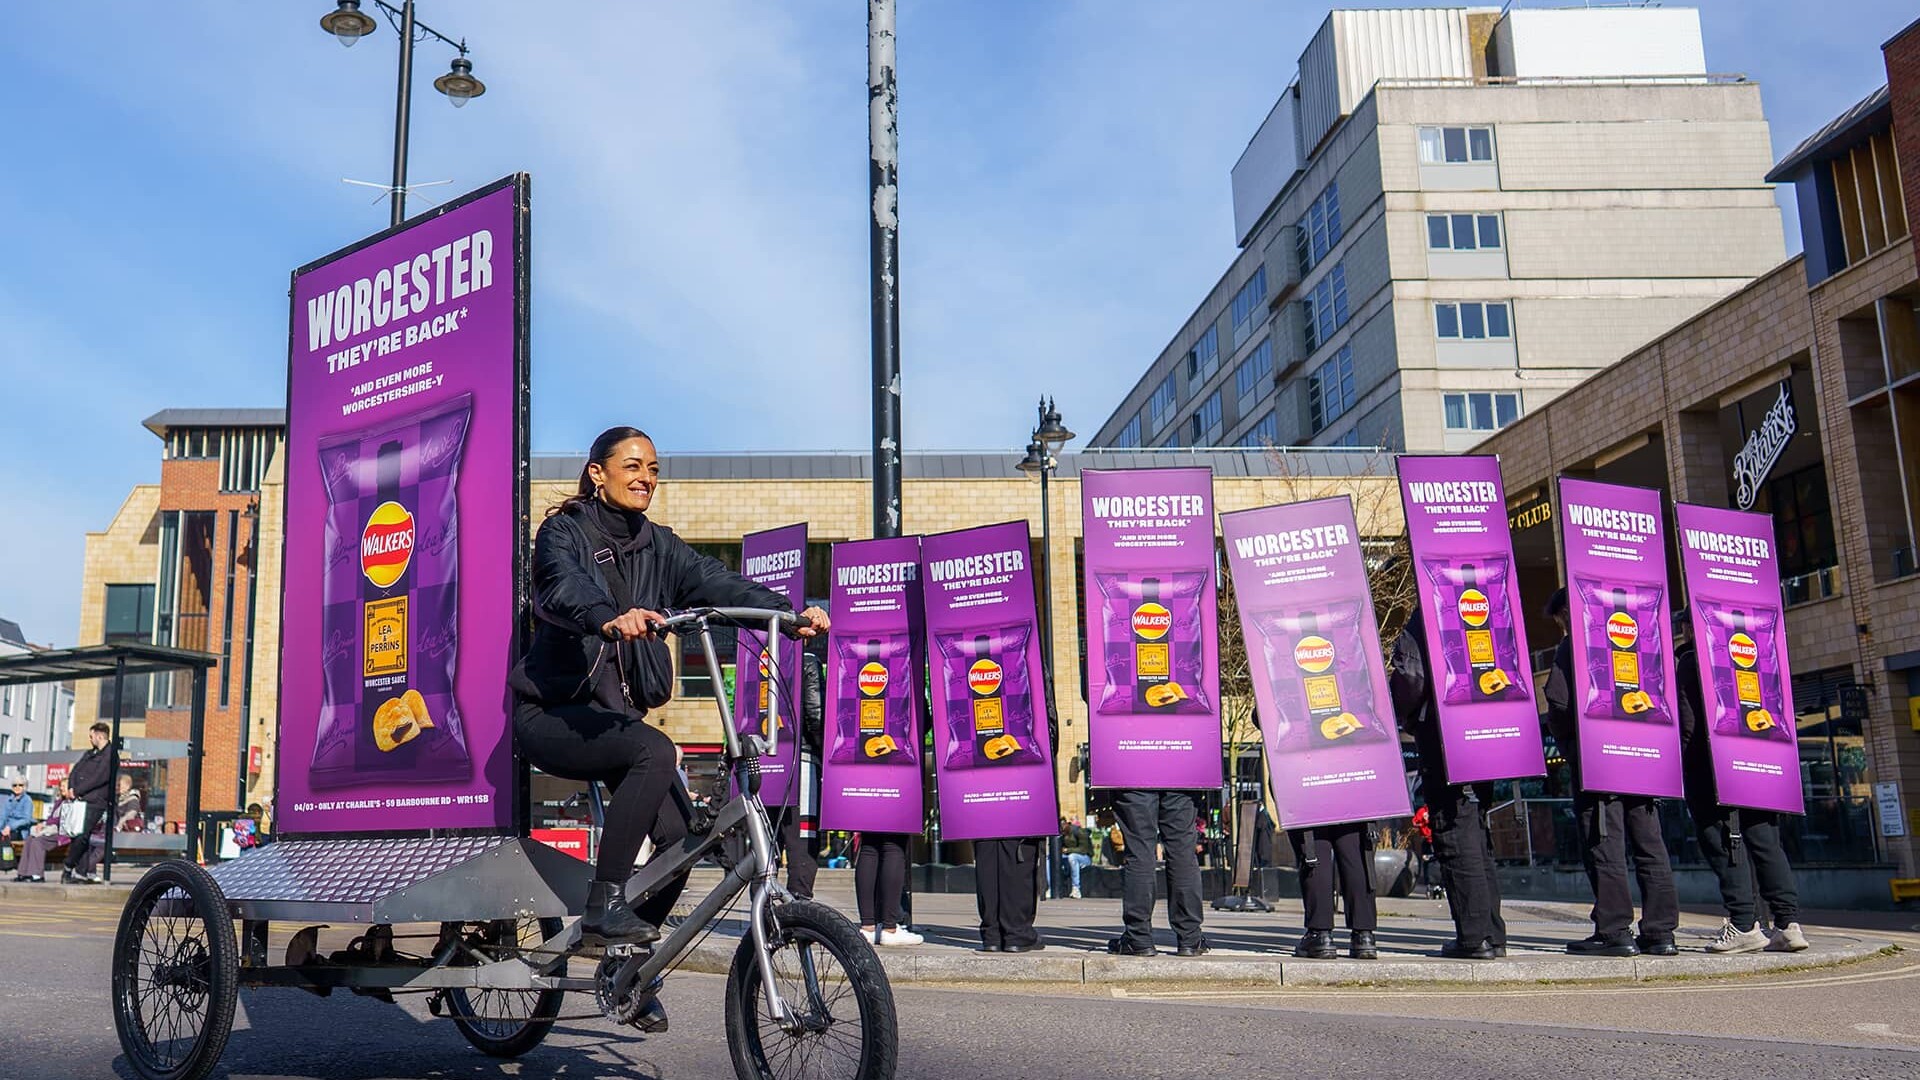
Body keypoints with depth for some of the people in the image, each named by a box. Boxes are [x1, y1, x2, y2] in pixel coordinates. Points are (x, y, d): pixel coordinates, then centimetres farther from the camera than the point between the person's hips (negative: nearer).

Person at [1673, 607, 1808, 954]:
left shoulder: (1688, 661, -3)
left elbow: (1687, 721, -10)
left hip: (1711, 766, -7)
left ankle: (1743, 926, -7)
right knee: (1765, 842, 7)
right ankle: (1788, 923, 3)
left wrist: (1680, 761, -3)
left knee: (1723, 844, -4)